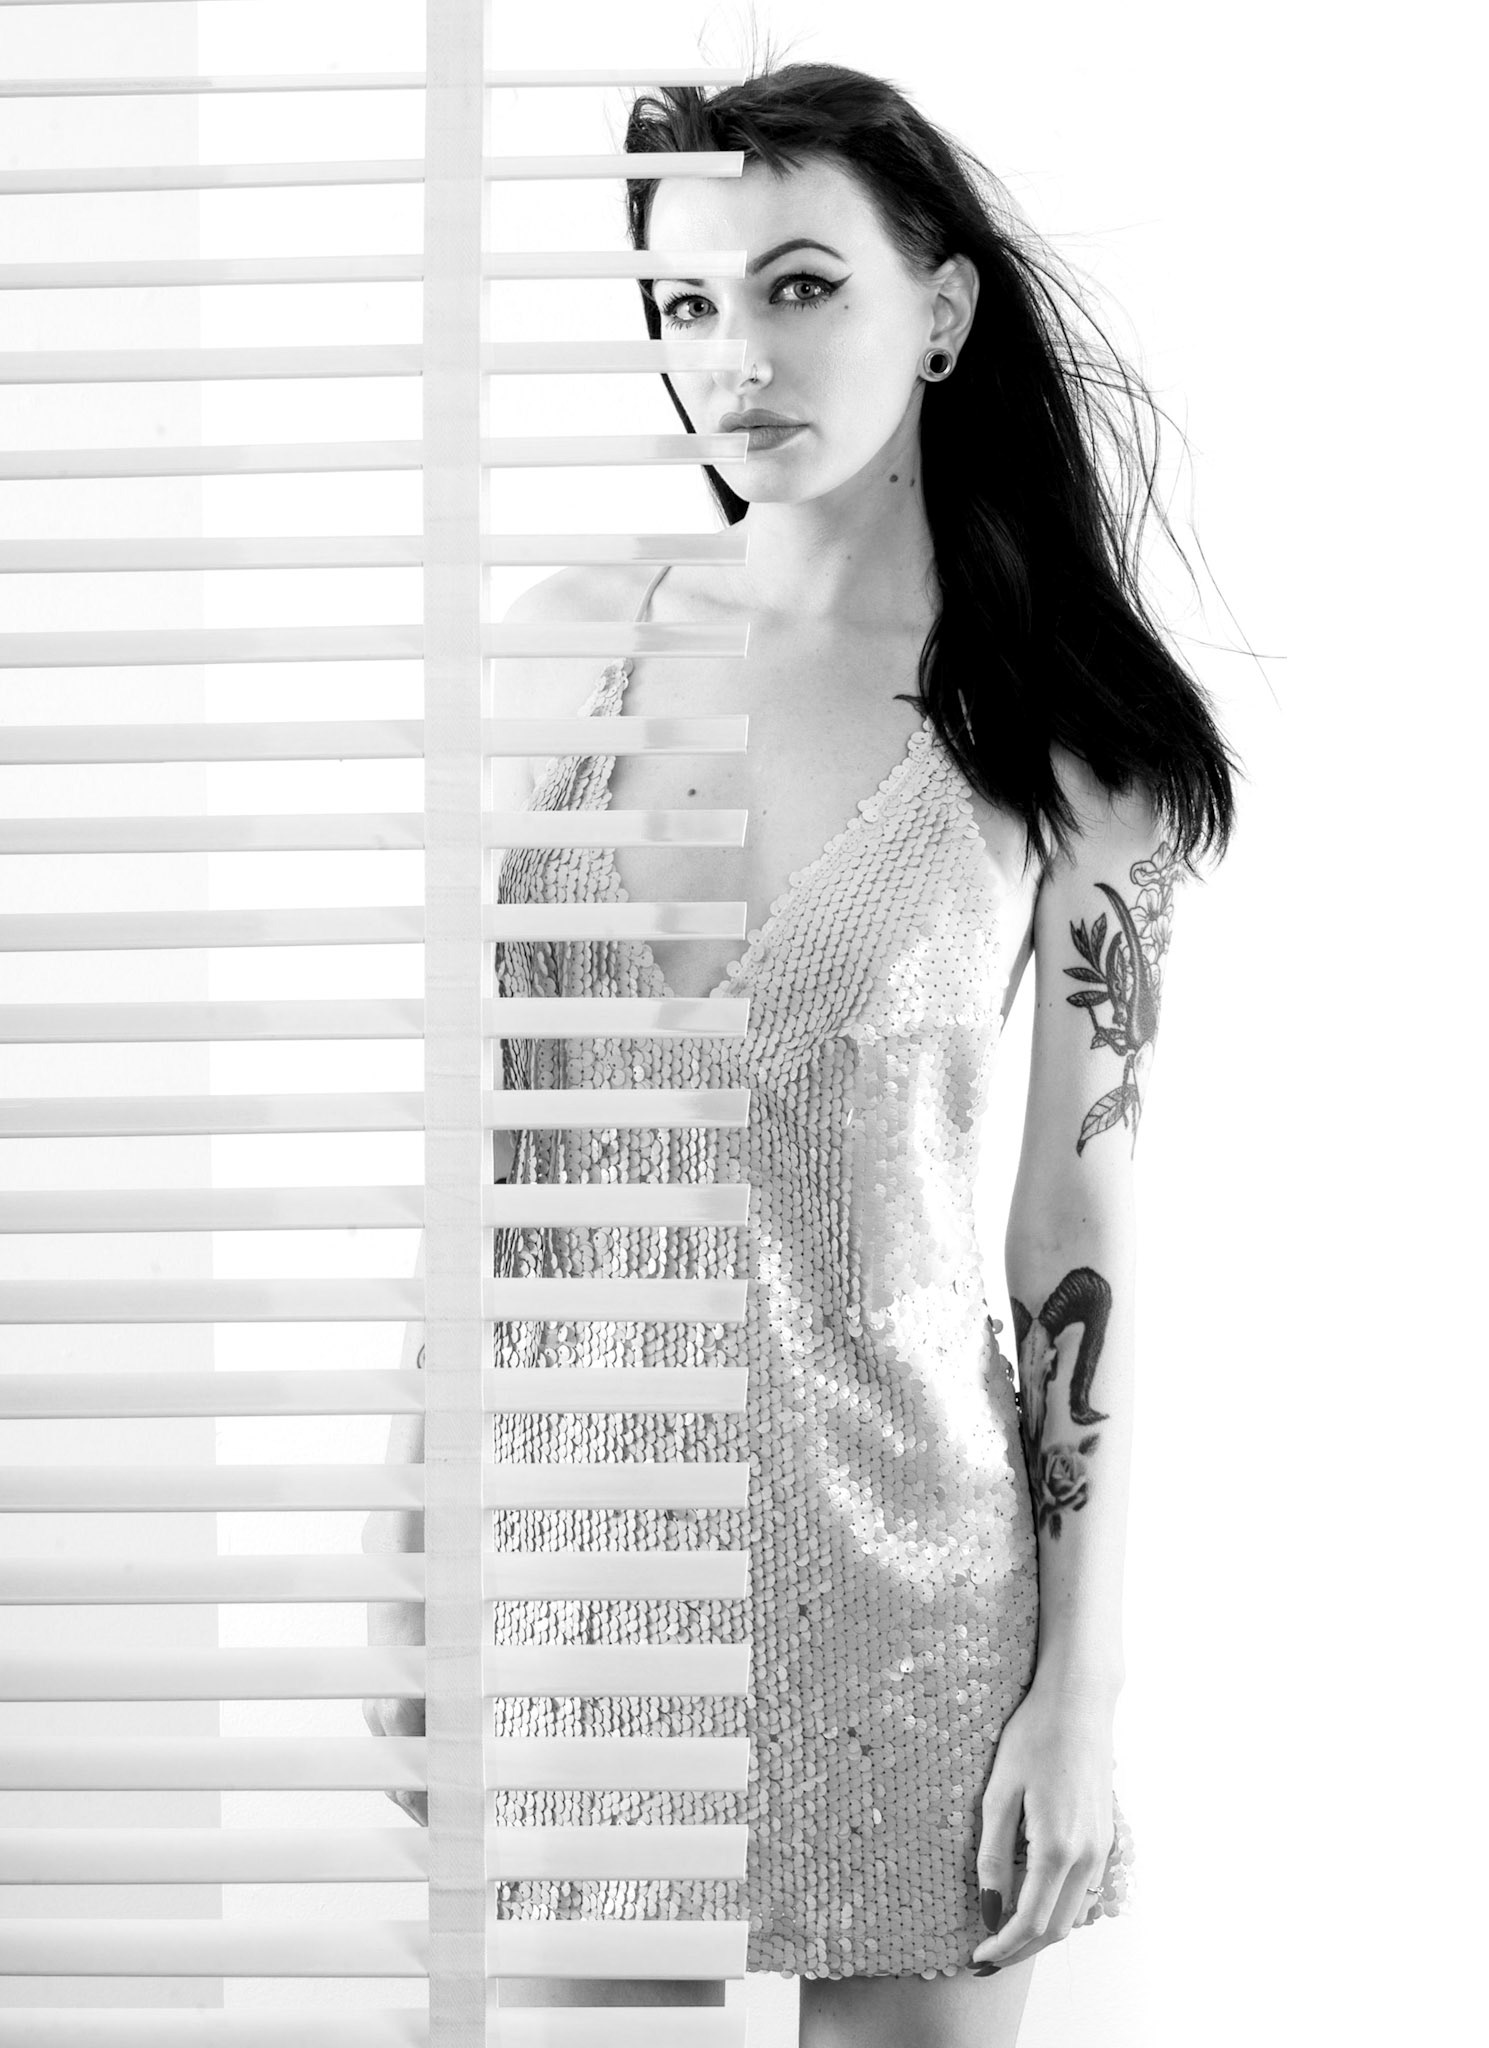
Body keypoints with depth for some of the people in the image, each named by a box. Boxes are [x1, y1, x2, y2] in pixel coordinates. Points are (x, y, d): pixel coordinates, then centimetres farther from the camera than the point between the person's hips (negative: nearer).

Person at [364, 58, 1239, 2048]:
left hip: (900, 1546, -1)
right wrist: (406, 1577, 4)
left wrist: (1083, 1695, -5)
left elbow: (1085, 1237, -3)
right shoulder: (574, 639, 1)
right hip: (567, 1525, 2)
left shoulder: (1073, 739, -3)